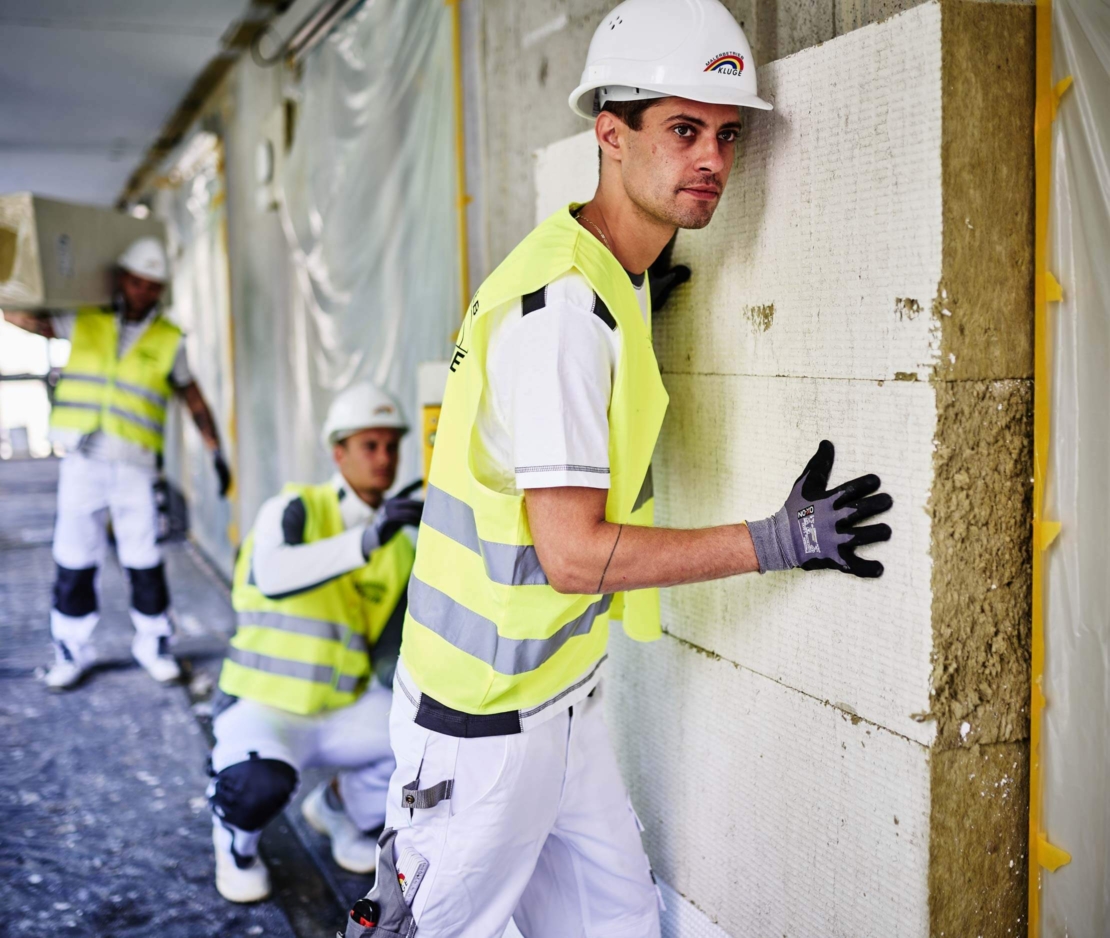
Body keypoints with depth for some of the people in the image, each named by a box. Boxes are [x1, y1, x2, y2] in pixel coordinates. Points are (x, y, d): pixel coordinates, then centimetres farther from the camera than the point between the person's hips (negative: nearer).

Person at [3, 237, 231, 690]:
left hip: (134, 467, -1)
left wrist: (216, 453, 6)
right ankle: (72, 651, 17)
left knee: (145, 563, 1)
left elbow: (194, 401, 10)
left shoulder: (169, 340, 4)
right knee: (73, 562, 5)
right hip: (81, 462, 1)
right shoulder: (84, 321, 7)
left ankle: (153, 644, 17)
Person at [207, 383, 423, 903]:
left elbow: (391, 655, 3)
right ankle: (235, 837, 3)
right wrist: (368, 539, -46)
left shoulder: (401, 550, 5)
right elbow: (274, 577, -35)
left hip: (346, 710, 5)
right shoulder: (294, 509, -12)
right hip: (263, 706, -5)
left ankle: (341, 804, 13)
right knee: (262, 784, -36)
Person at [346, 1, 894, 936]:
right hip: (483, 720, -9)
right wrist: (777, 542, -20)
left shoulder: (613, 282, 8)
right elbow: (573, 552, -25)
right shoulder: (563, 306, -24)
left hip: (562, 700, 9)